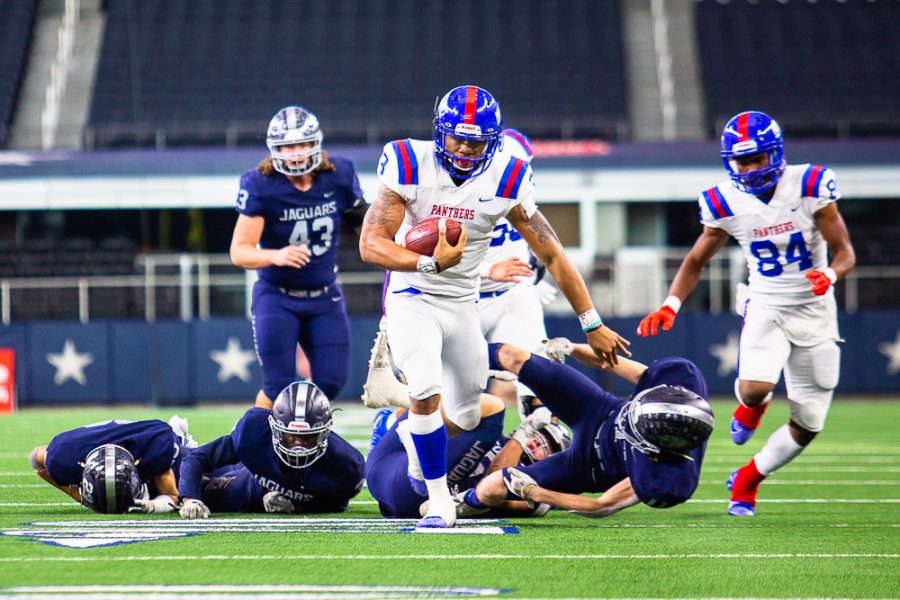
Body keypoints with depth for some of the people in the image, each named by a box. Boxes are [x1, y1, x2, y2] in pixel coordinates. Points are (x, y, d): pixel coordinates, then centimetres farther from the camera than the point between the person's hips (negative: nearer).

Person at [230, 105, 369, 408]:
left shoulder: (338, 176, -7)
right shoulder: (261, 186, -18)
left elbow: (362, 222, 12)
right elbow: (239, 251, -21)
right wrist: (275, 256, -39)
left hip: (324, 296, 3)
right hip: (277, 296, -3)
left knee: (330, 383, -3)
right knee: (278, 388, -9)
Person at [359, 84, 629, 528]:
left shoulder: (506, 181, -11)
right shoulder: (410, 167, -17)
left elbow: (553, 256, -3)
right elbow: (371, 244, -22)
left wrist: (592, 325, -1)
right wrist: (431, 263, -38)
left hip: (463, 304, 4)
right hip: (412, 297, -4)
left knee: (465, 416, 12)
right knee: (426, 393, -25)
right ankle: (440, 502, -9)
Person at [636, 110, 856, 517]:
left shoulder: (809, 187, -15)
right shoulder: (726, 203, -9)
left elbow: (844, 253, -10)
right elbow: (696, 261, 4)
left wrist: (830, 275, -33)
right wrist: (670, 306, -12)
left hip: (813, 310, 0)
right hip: (766, 307, 0)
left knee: (807, 425, 2)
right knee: (755, 387, -30)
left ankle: (747, 481, 27)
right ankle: (751, 405, 9)